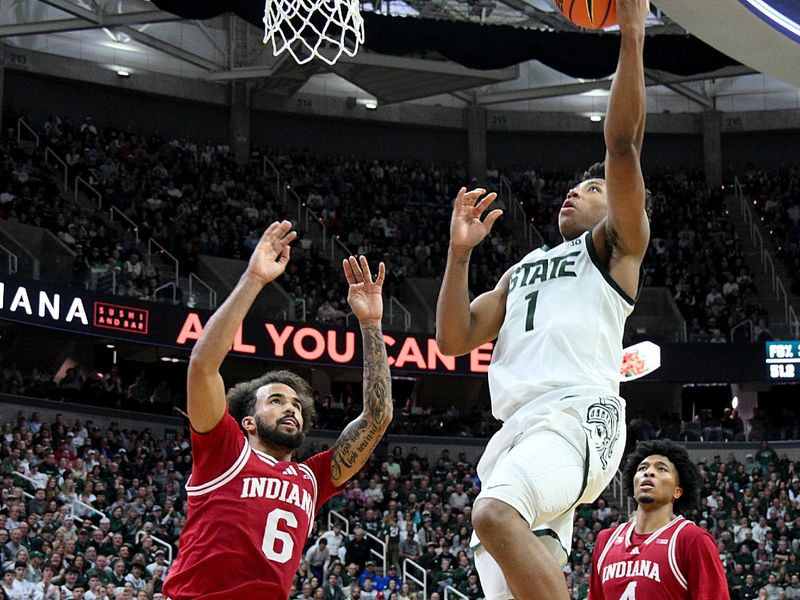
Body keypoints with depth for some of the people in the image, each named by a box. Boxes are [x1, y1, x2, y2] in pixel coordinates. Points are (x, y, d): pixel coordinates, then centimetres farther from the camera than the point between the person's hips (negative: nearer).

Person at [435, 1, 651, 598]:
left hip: (579, 415, -7)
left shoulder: (618, 245, 15)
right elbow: (454, 340, 22)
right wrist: (460, 251, 13)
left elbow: (623, 143, -2)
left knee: (495, 513, -34)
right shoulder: (522, 271, 33)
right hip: (516, 427, 7)